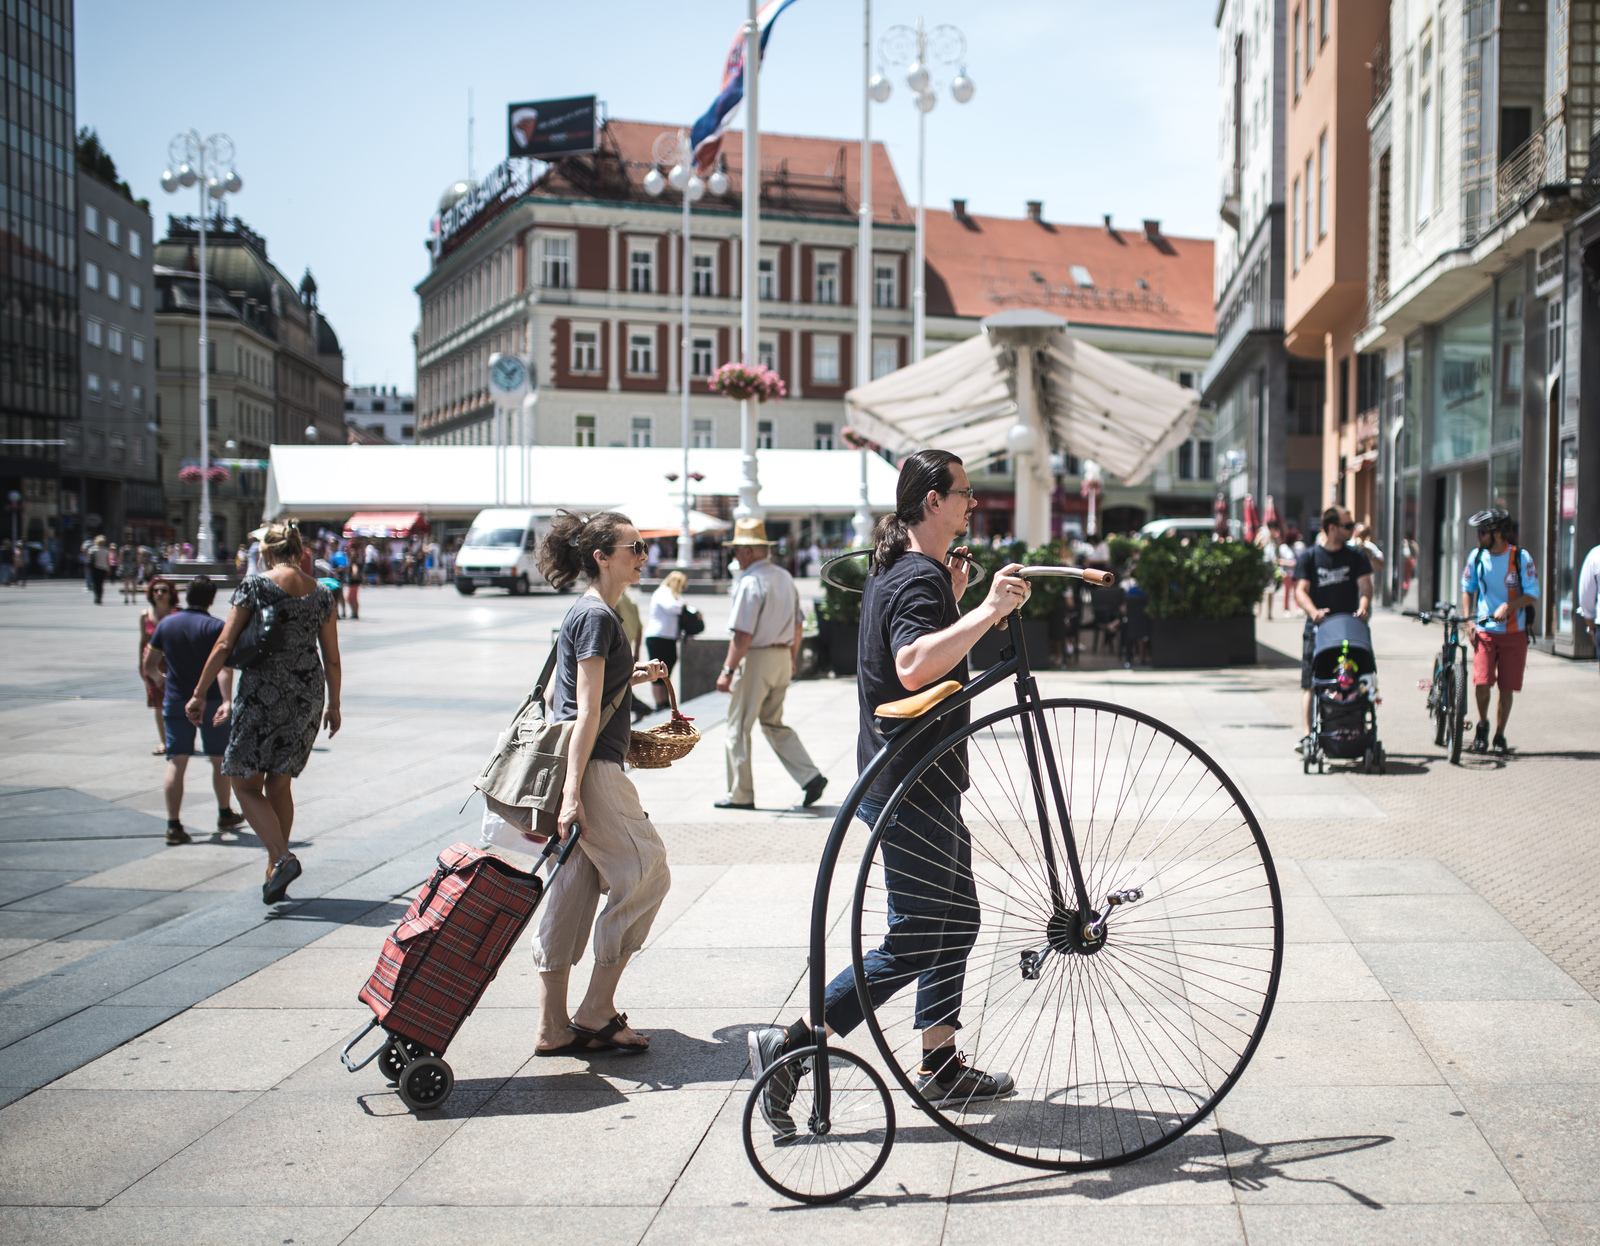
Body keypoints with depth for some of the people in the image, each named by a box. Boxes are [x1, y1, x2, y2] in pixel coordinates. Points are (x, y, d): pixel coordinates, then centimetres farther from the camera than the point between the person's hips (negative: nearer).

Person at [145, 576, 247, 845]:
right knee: (220, 760, 15)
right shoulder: (216, 627, -10)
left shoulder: (166, 624, 2)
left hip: (175, 702, 2)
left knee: (176, 762, 1)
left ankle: (174, 825, -5)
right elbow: (223, 666, -23)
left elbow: (149, 666, 7)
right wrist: (227, 701, -29)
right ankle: (225, 816, 28)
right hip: (210, 701, -2)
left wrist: (160, 678, 27)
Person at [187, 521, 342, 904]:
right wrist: (334, 705, 21)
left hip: (263, 693, -5)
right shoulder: (320, 593, 6)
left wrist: (199, 693, -2)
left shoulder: (255, 585, -7)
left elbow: (225, 645, -8)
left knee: (246, 783, 4)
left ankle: (282, 858, -15)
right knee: (280, 784, 16)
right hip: (308, 696, 5)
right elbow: (332, 658, 10)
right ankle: (274, 874, 19)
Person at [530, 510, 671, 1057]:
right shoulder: (597, 617, -13)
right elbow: (586, 712, -19)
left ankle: (554, 1027, 13)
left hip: (575, 767, 10)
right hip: (590, 768, -10)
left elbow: (559, 693, 24)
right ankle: (595, 1013, 2)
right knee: (644, 873, -3)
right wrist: (573, 793, -23)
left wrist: (630, 676, 19)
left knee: (572, 891, 9)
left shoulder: (587, 612, 17)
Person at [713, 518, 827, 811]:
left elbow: (743, 635, -21)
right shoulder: (785, 577, 10)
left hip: (755, 658, -8)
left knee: (738, 728, 4)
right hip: (782, 658, 8)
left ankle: (740, 794, 9)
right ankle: (810, 777, 6)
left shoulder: (750, 583, -16)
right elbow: (798, 625, 16)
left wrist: (728, 670, -18)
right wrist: (792, 658, 27)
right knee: (774, 723, 18)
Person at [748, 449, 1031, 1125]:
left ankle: (940, 1067, 26)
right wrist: (987, 610, -37)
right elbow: (914, 666, -37)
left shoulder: (895, 570, 14)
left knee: (957, 918, 17)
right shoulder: (920, 577, -18)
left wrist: (953, 598, 18)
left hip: (915, 781, 11)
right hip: (913, 789, -11)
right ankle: (790, 1046, -3)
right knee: (917, 940, -5)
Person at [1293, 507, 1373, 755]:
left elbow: (1365, 586, 3)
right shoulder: (1309, 556, 3)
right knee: (1310, 684, -6)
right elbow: (1300, 591, -4)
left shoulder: (1355, 556, 9)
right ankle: (1307, 735, -8)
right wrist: (1314, 612, -23)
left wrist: (1363, 607, -18)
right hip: (1318, 627, -2)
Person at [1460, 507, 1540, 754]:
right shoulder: (1477, 556, 1)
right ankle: (1482, 724, 13)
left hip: (1514, 633, -1)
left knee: (1506, 688, 2)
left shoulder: (1521, 557, -7)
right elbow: (1467, 590, 13)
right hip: (1484, 631, 1)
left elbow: (1532, 596, -6)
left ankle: (1499, 736, 18)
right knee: (1481, 683, -13)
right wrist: (1469, 620, 1)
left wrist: (1508, 605, -23)